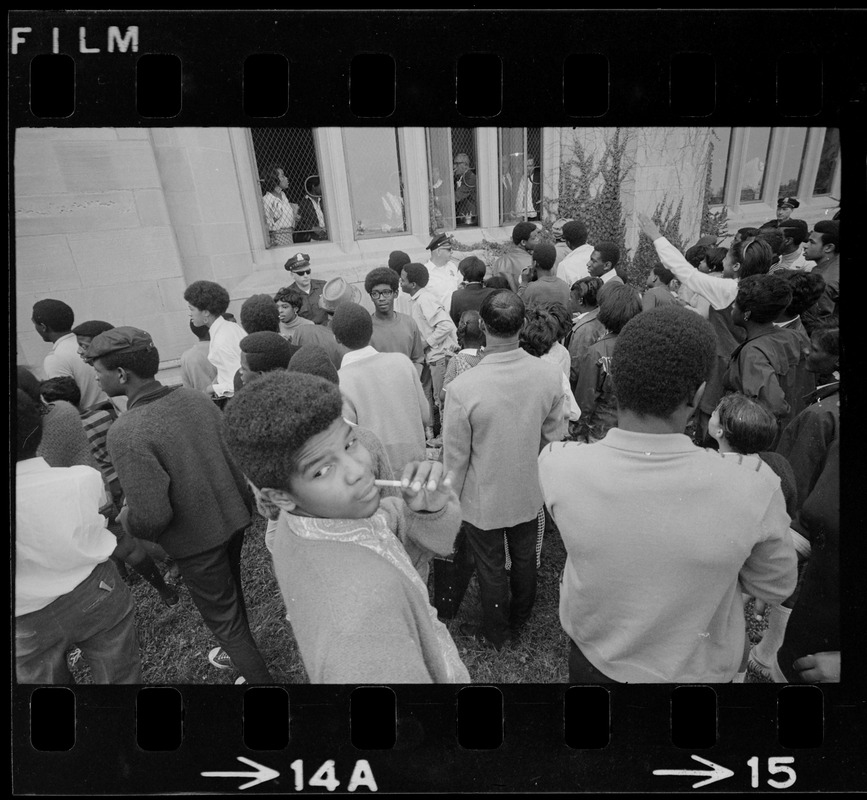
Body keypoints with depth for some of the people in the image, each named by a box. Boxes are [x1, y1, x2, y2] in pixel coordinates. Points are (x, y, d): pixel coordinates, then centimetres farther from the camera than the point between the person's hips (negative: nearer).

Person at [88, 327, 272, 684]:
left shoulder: (126, 433, -27)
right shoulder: (193, 397, -8)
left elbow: (151, 516, -27)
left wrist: (125, 518, -5)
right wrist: (244, 502, 12)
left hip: (196, 540, -7)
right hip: (233, 517, 7)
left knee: (222, 615, 17)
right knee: (231, 593, 30)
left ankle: (258, 675, 34)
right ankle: (238, 651, 55)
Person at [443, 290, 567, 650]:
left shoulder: (463, 387, -30)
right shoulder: (549, 374, -18)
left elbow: (455, 457, -19)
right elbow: (556, 436, -4)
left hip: (483, 500, -3)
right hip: (529, 493, 4)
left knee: (491, 567, 20)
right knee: (525, 558, 27)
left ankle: (497, 633, 46)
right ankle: (519, 621, 53)